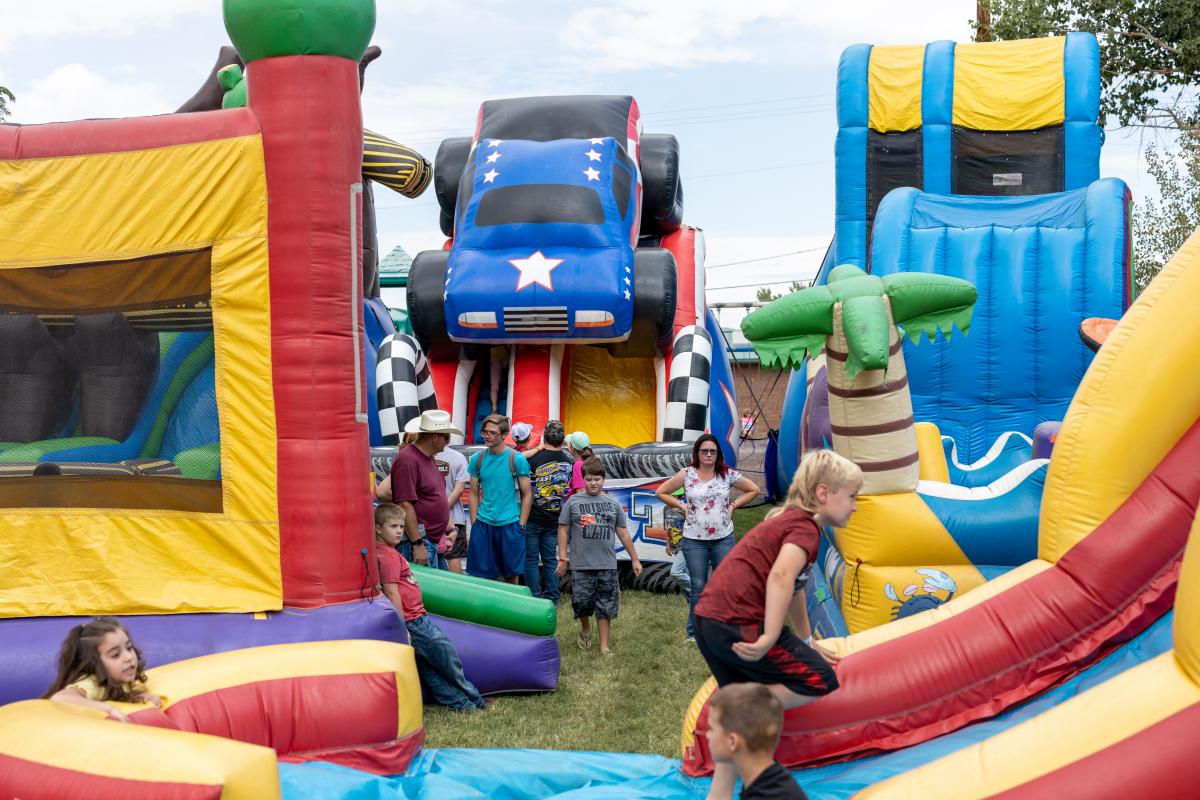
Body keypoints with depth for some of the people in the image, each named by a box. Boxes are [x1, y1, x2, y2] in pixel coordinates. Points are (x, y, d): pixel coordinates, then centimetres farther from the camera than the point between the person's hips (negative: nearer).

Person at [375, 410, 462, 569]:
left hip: (435, 541, 10)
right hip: (417, 539, -10)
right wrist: (418, 544, -21)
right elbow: (405, 505, -21)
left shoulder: (428, 458, 15)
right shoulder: (407, 459, -17)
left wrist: (449, 524, 18)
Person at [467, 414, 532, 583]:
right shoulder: (477, 459, 5)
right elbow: (474, 495, 10)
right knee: (481, 575, 4)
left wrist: (521, 525, -5)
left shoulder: (517, 459, -4)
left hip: (510, 524, -2)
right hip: (483, 524, 2)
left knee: (511, 575, 6)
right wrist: (474, 524, 4)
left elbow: (526, 495, 0)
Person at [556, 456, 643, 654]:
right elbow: (563, 529, 4)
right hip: (580, 564, -1)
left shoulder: (613, 504, 9)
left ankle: (604, 645, 12)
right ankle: (585, 629, 31)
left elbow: (623, 534, 14)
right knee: (581, 602, 1)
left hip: (607, 565, 2)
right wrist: (563, 557, -2)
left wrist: (634, 559, 14)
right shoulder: (573, 502, 3)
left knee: (605, 605, 4)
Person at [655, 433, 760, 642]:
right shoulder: (686, 475, -2)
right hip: (694, 540, -1)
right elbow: (660, 492, 6)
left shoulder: (728, 474, 1)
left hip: (724, 538, 1)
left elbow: (753, 490, 11)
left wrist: (733, 506, 2)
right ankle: (693, 632, 12)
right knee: (698, 587, 4)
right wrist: (683, 507, 0)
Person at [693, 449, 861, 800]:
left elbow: (793, 587, 33)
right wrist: (769, 640, -28)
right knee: (820, 681, -3)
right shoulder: (805, 527, -6)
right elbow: (781, 577, -24)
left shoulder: (789, 520, 24)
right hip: (738, 625, -10)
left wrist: (805, 642, 39)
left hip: (709, 620, 10)